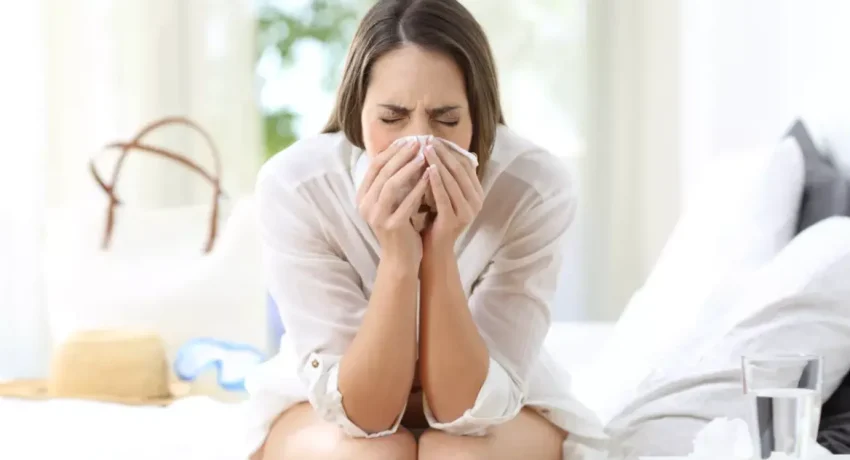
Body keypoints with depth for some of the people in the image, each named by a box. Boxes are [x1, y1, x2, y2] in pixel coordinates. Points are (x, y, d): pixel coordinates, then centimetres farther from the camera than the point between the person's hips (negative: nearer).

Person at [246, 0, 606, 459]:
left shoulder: (536, 188, -28)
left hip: (493, 407, 0)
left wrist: (440, 253, -39)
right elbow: (361, 412, -27)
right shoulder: (293, 186, -28)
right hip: (326, 409, 0)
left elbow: (465, 409, -26)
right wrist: (398, 258, -40)